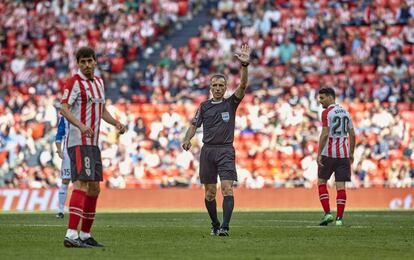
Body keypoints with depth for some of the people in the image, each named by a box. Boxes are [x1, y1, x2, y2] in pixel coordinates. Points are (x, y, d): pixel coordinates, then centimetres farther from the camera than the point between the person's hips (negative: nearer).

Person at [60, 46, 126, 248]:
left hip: (93, 143, 9)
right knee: (81, 184, -20)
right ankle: (71, 235, -28)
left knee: (94, 188, 11)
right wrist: (81, 125, -35)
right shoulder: (74, 82, -8)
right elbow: (64, 109, -19)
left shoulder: (98, 82, 17)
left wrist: (116, 123, 10)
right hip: (79, 142, -9)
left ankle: (85, 235, 18)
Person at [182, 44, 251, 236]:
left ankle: (225, 226, -23)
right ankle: (215, 225, 21)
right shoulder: (204, 106, 11)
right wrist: (187, 140, -8)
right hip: (208, 150, 3)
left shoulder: (231, 103, 3)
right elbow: (194, 124, 13)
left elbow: (243, 85, -10)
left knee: (227, 188, -16)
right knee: (210, 192, 6)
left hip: (225, 150, -3)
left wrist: (244, 65, -25)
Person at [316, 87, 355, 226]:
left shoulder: (327, 113, -8)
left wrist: (319, 154, -16)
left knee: (321, 182, 9)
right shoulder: (345, 112, 12)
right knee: (340, 185, 2)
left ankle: (327, 213, -1)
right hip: (343, 153, 5)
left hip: (328, 153, -5)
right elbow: (352, 135, 14)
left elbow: (325, 134, -17)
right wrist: (351, 154, 21)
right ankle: (339, 218, -1)